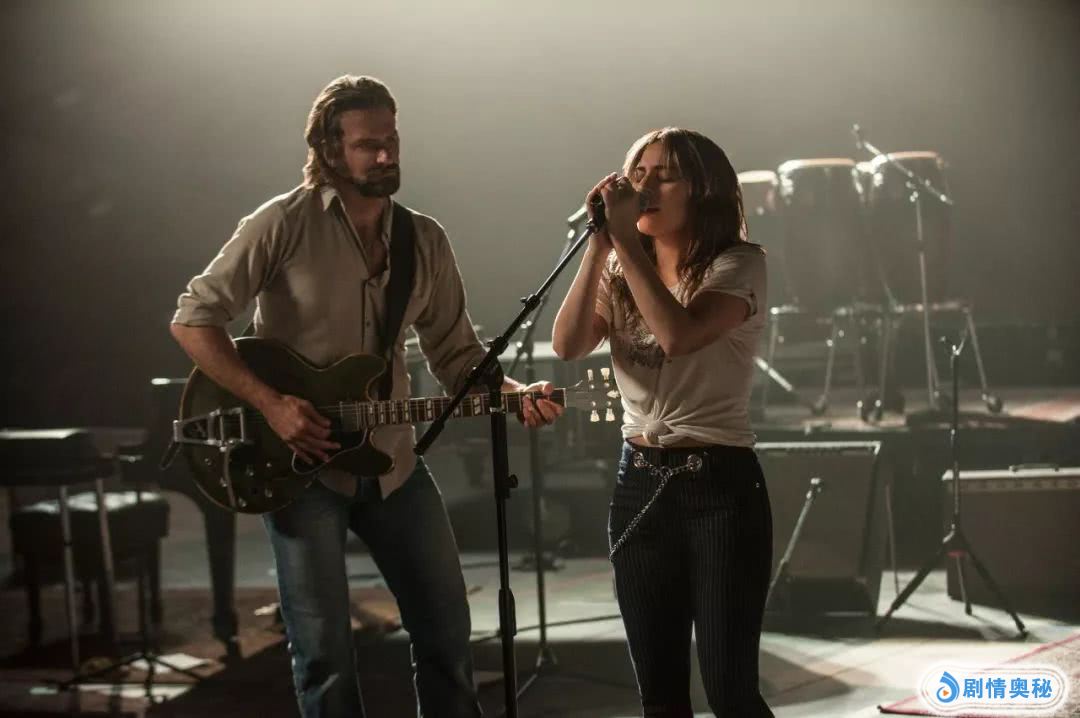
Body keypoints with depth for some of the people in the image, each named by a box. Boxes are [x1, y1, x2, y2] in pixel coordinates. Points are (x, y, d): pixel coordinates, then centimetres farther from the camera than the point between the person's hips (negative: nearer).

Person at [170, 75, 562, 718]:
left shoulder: (426, 241, 4)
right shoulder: (286, 223, -11)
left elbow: (458, 355, 7)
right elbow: (193, 319, -11)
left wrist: (515, 394, -13)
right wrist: (272, 404, -21)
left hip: (391, 462, 5)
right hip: (299, 461, -4)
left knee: (446, 628, 10)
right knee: (326, 652, 1)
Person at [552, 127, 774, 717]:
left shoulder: (738, 264, -7)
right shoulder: (621, 274, 11)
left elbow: (679, 335, -26)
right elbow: (567, 344, -7)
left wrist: (623, 239, -22)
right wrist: (599, 244, -13)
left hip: (720, 486, -5)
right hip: (638, 485, 5)